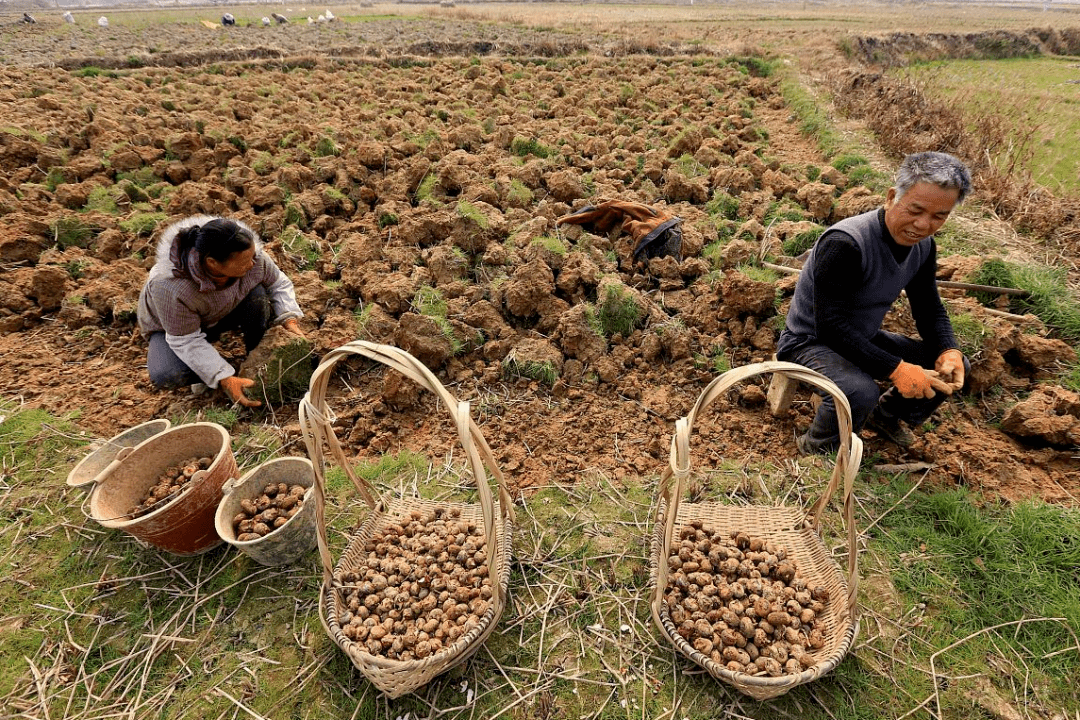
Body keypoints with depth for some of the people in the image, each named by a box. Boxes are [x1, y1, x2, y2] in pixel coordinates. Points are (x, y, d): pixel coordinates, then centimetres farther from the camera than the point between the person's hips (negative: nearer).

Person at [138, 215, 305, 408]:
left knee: (258, 296, -27)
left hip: (224, 312, 4)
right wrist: (224, 380, -39)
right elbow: (186, 341, -33)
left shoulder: (253, 255, -31)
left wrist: (290, 319, -30)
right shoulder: (169, 288, -42)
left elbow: (278, 283, -13)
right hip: (176, 327, -3)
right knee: (166, 375, -31)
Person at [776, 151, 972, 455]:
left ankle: (887, 417, 27)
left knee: (955, 366, 4)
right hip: (810, 342, -8)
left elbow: (930, 310, 7)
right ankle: (815, 451, -7)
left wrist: (949, 352, -14)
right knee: (860, 391, -37)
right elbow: (831, 325, -32)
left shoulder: (924, 247, -2)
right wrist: (895, 369, -34)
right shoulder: (845, 244, -30)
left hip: (862, 338, 9)